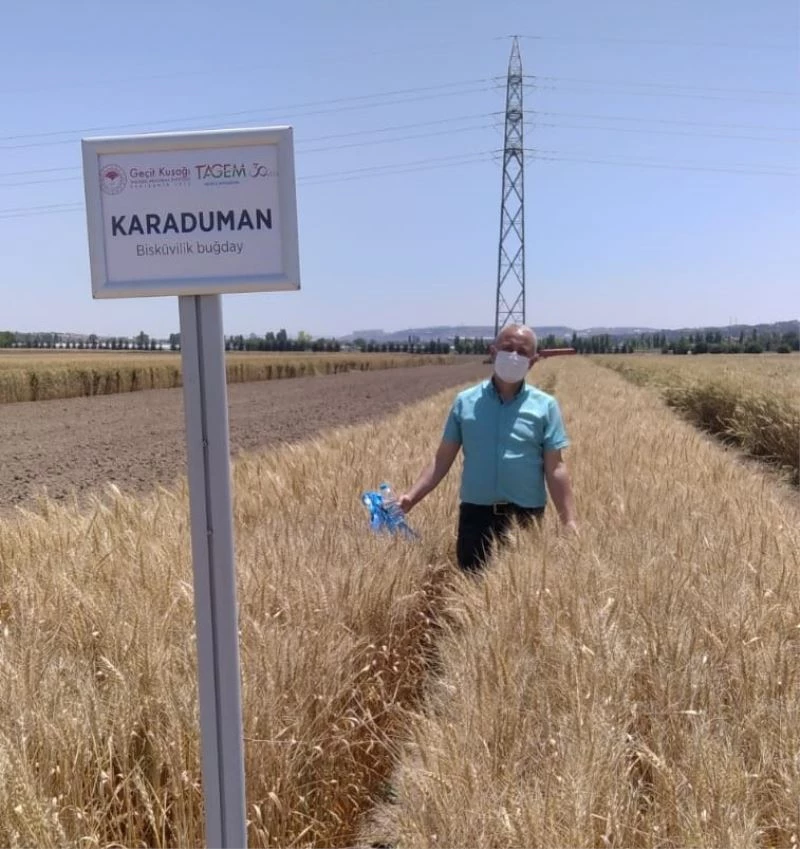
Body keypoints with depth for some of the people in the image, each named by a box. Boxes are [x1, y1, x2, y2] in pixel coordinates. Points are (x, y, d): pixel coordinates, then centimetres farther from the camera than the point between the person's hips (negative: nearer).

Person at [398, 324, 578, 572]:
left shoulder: (545, 406, -1)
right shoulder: (465, 402, 2)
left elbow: (555, 468, -2)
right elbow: (443, 459, 2)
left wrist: (569, 521, -9)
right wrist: (411, 497, -8)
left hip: (526, 517, -1)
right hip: (476, 514, 1)